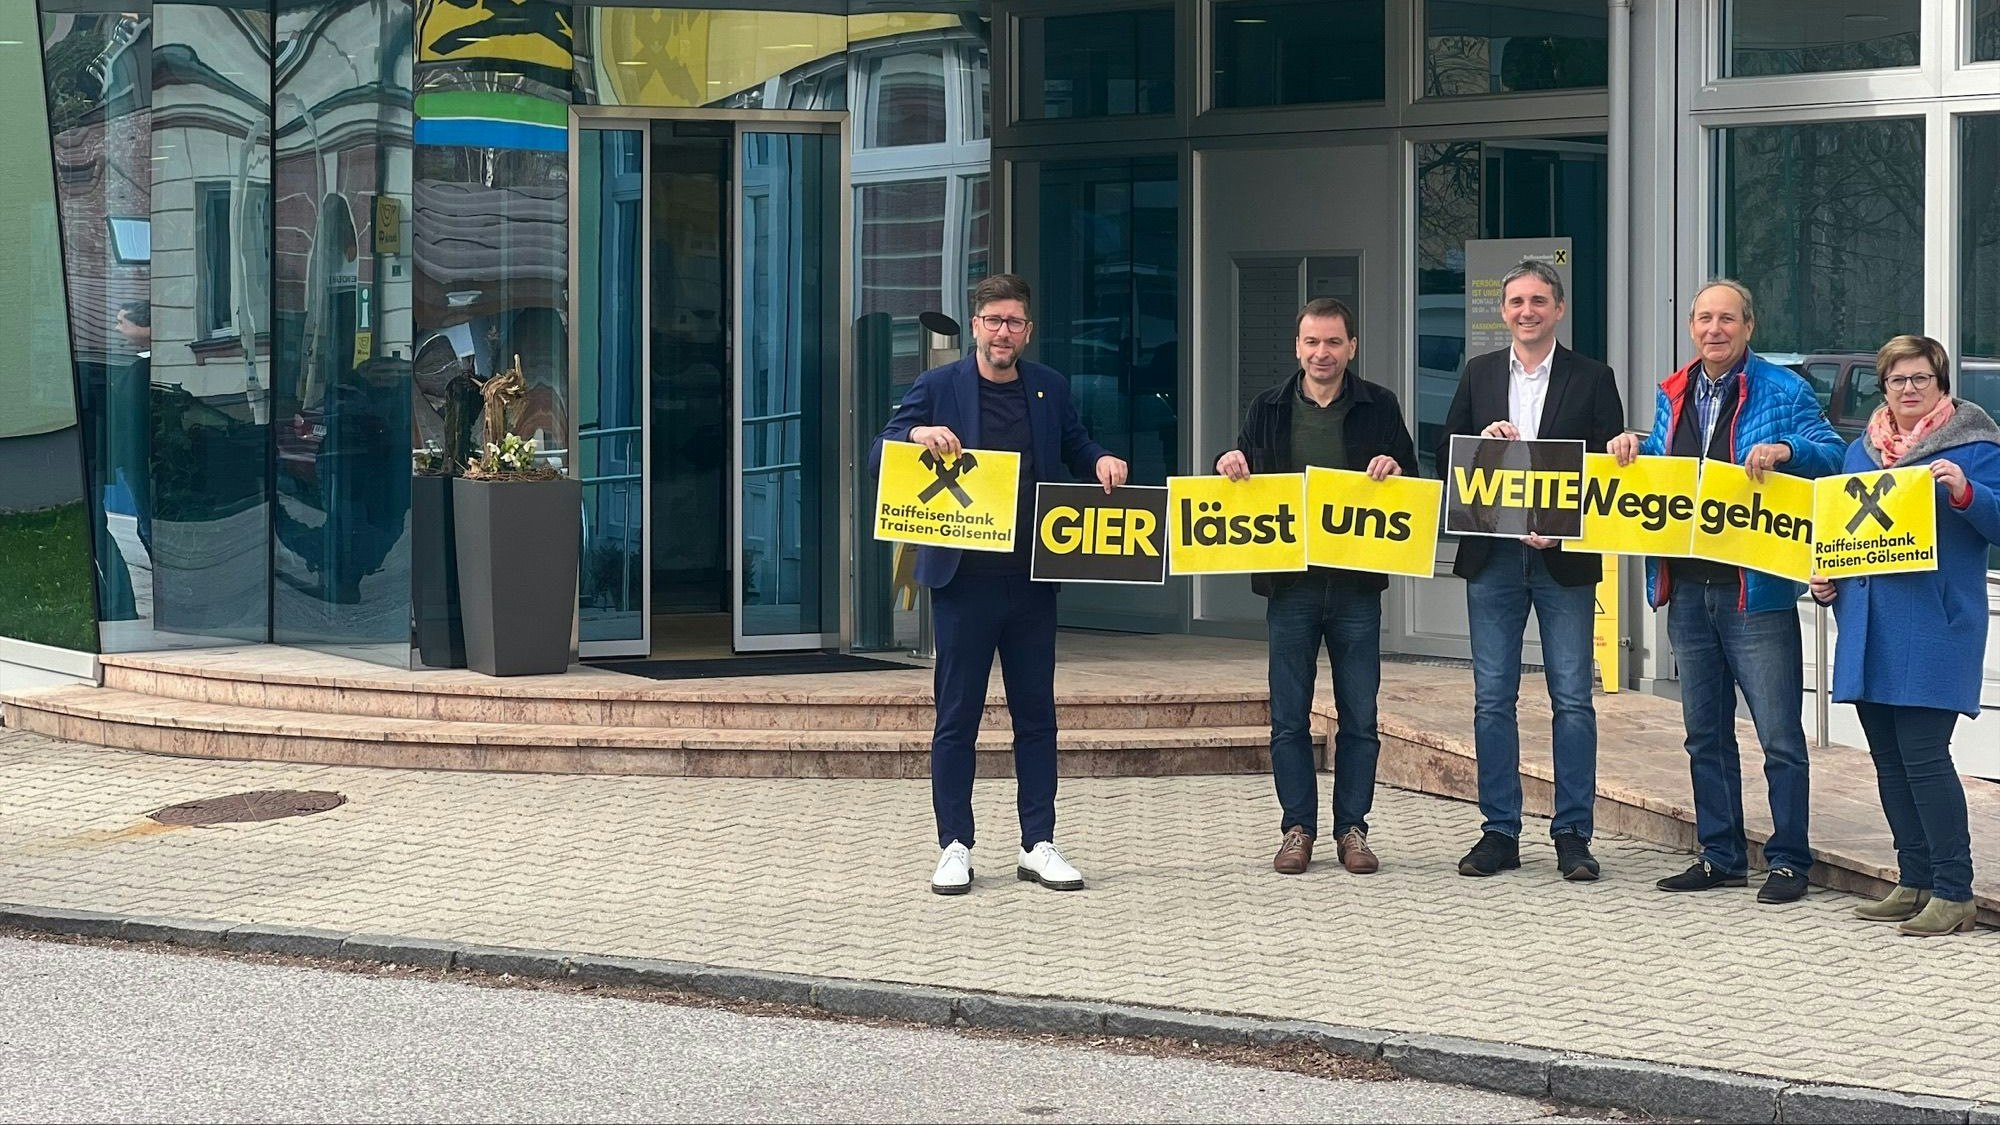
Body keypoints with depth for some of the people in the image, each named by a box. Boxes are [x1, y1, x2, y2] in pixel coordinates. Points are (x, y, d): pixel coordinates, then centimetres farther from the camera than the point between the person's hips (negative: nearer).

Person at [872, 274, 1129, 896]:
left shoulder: (1049, 388, 9)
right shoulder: (938, 387, 0)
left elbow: (1075, 447, 21)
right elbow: (880, 456, -2)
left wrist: (1101, 461, -2)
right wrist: (918, 434, -23)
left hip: (1032, 577, 3)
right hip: (964, 577, -3)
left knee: (1036, 714, 7)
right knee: (957, 715, 1)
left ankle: (1039, 845, 14)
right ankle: (955, 848, 8)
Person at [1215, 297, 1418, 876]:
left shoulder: (1378, 406, 5)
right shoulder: (1269, 409, 8)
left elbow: (1412, 483, 7)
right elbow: (1247, 480, 14)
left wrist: (1393, 471, -15)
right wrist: (1231, 466, -8)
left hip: (1357, 583, -1)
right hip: (1290, 582, 1)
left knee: (1360, 717, 4)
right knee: (1290, 717, 4)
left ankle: (1352, 828, 12)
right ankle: (1297, 829, 12)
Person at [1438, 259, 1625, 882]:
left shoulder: (1592, 378, 2)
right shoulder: (1479, 374, 11)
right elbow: (1447, 457, 9)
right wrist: (1485, 440, -11)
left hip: (1563, 557, -3)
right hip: (1492, 556, 3)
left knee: (1573, 700, -1)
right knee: (1492, 699, 5)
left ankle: (1573, 836, 5)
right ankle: (1500, 832, 12)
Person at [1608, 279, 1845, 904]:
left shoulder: (1783, 391, -4)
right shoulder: (1673, 394, 14)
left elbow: (1832, 453, -7)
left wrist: (1783, 449, -24)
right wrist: (1634, 444, 6)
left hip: (1756, 590, -6)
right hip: (1687, 588, 6)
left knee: (1779, 735, -3)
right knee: (1705, 733, 13)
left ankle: (1789, 860, 5)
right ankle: (1722, 856, 22)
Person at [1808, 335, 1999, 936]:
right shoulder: (1861, 451, 16)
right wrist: (1825, 576, 9)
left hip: (1934, 629, -7)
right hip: (1870, 628, 7)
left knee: (1923, 756, -11)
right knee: (1889, 757, 9)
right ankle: (1914, 883, 19)